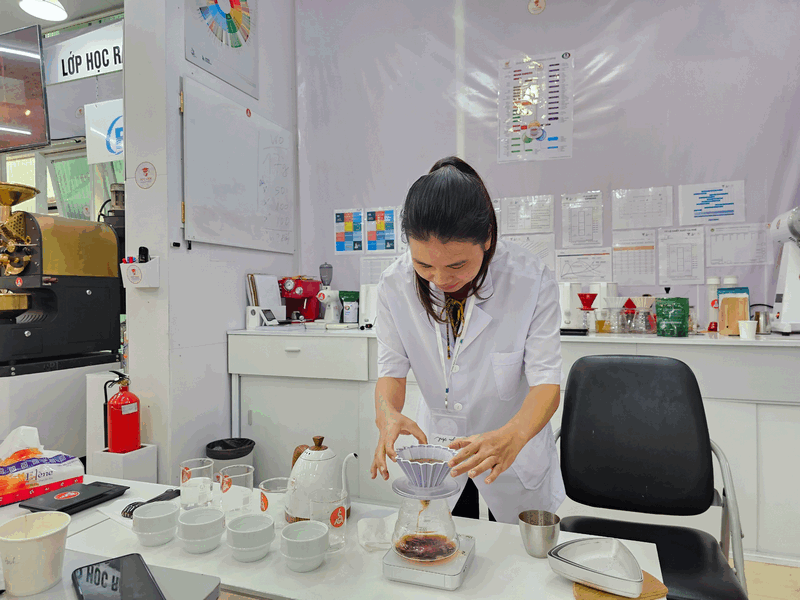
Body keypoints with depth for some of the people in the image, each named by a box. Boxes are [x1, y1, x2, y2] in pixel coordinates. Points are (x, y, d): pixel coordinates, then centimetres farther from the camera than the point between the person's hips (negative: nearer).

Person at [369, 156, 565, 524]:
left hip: (514, 453, -1)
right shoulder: (396, 284, -19)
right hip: (436, 448, 2)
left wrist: (512, 436, -45)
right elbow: (392, 368, -13)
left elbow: (546, 380, -24)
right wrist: (386, 412, -36)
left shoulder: (532, 281, -25)